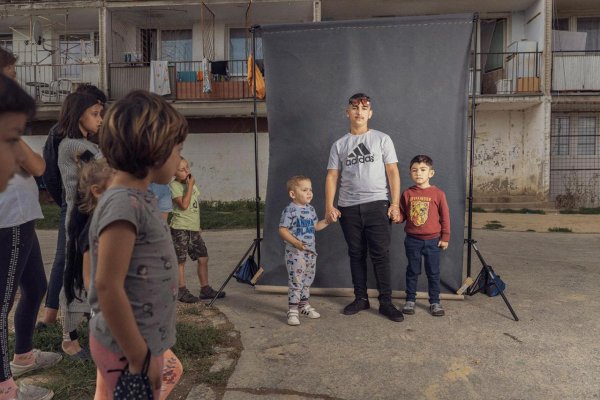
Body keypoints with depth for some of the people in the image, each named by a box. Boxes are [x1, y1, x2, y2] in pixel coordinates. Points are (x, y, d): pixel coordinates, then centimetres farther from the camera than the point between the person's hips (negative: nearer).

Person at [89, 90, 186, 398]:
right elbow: (107, 286, -26)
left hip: (146, 339, 9)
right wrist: (138, 357, -20)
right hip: (128, 347, -9)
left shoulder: (139, 197, 3)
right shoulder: (123, 203, -24)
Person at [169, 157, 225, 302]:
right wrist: (190, 186, -18)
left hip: (194, 228, 7)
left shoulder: (191, 183, 13)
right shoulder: (174, 185, -10)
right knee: (180, 260, 2)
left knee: (203, 258, 8)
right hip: (180, 229, -7)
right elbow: (184, 205, -22)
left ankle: (205, 289, 18)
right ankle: (182, 291, 12)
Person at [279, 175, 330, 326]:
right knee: (296, 281, -5)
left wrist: (327, 221, 8)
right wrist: (295, 242, -27)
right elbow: (282, 230, -17)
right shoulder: (290, 210, -15)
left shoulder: (311, 209, 10)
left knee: (307, 280, 18)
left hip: (310, 251, 8)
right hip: (295, 253, -8)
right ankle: (292, 310, 5)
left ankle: (304, 305, 34)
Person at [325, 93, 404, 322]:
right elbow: (332, 176, 7)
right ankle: (361, 299, 21)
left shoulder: (382, 139, 6)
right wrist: (329, 206, -4)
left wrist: (395, 204, -7)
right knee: (356, 255, 10)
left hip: (377, 204, -2)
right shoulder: (339, 145, 11)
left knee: (380, 255, -2)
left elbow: (392, 172, 1)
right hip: (348, 208, 3)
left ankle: (385, 302, 7)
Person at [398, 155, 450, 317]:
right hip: (412, 240, 1)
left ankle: (435, 302, 23)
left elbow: (445, 217, -1)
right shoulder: (407, 193, -1)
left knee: (433, 272, 10)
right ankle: (410, 300, 25)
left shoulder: (438, 193, -6)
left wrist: (445, 238, 0)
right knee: (412, 271, 12)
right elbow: (402, 215, 5)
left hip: (432, 240, -1)